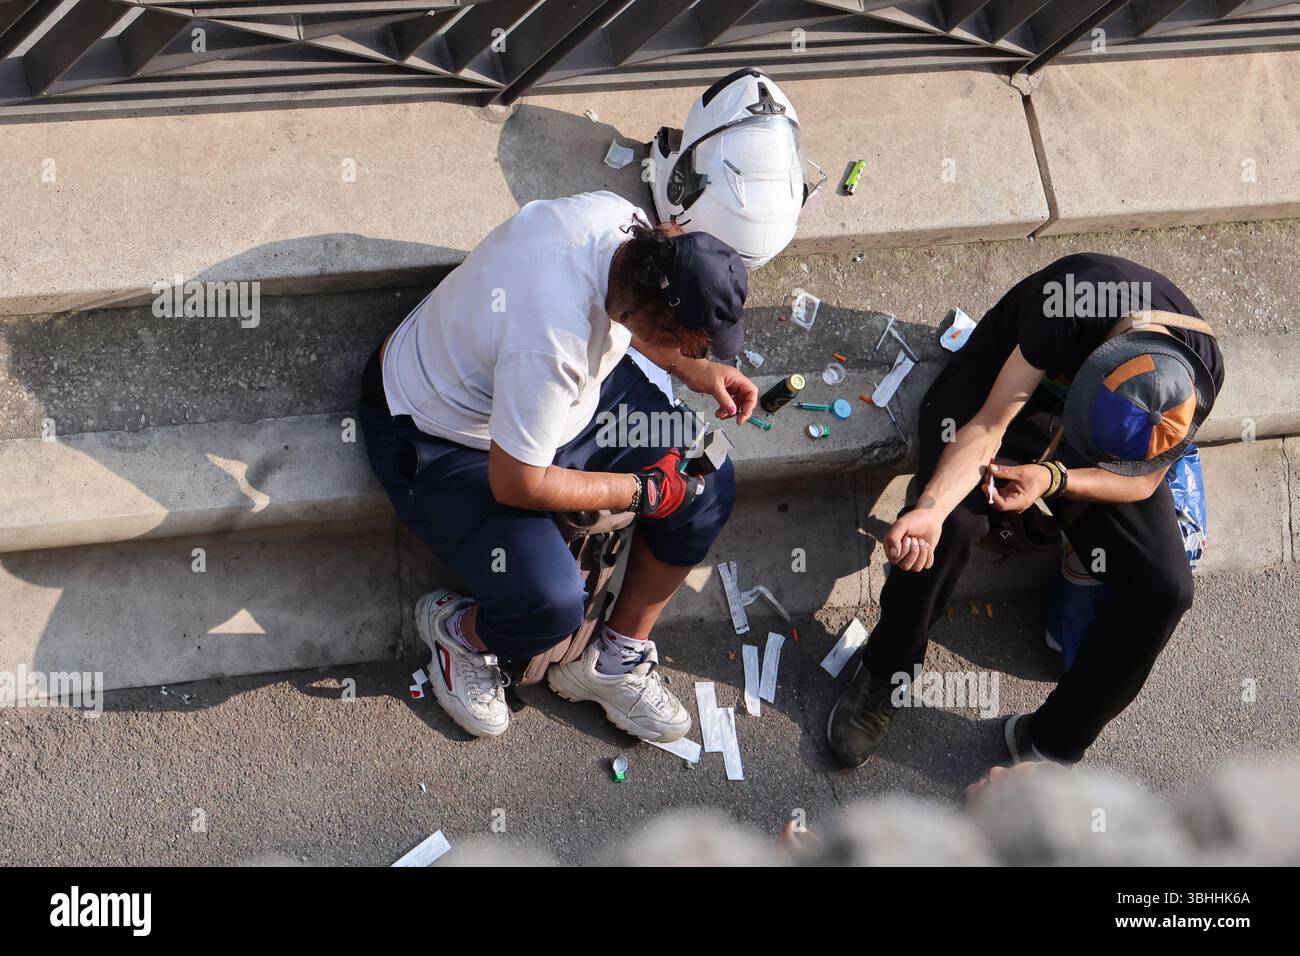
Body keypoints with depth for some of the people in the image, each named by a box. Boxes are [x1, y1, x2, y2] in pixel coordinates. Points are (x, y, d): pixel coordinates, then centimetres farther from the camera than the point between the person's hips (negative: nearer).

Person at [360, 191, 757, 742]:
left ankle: (616, 656, 14)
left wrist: (691, 369, -2)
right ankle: (456, 632, 10)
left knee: (708, 486, -3)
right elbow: (516, 485, -29)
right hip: (444, 438, -8)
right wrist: (640, 491, -18)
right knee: (550, 603, -26)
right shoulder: (550, 344, -43)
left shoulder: (621, 219, -21)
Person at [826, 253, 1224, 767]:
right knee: (951, 523, -33)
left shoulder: (1196, 380, -29)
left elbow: (1141, 481, -15)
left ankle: (1050, 742, 2)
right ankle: (886, 671, -6)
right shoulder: (1068, 302, -39)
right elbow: (988, 424, -34)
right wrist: (929, 508, -49)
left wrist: (1054, 478, -34)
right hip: (996, 381, -2)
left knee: (1164, 588, -16)